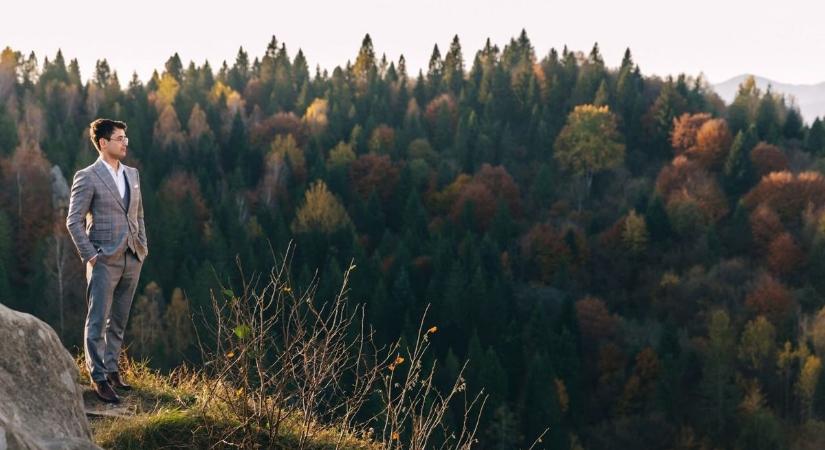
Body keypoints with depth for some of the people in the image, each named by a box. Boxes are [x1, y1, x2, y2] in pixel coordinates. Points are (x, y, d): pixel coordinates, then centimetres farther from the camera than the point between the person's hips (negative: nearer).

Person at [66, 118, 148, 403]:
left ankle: (112, 368, 23)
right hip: (104, 261, -6)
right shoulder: (87, 177, -7)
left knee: (118, 321, 13)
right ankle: (98, 377, 2)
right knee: (97, 322, -2)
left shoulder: (132, 174, 12)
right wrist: (89, 256, -13)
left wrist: (143, 247, 12)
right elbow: (73, 221, -8)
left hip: (132, 260, 6)